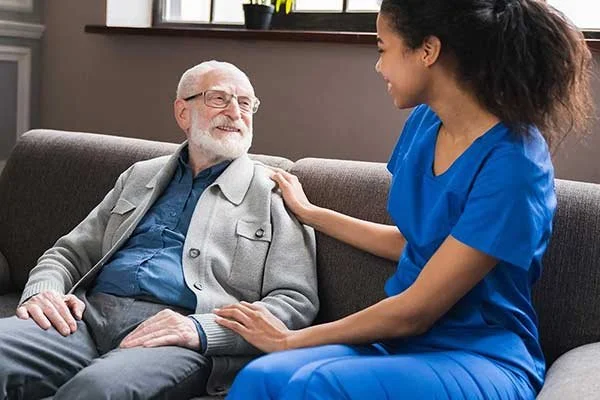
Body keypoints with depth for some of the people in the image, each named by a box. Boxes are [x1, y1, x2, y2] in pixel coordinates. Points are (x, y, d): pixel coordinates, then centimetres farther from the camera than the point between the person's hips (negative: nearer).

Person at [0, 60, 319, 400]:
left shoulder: (275, 194, 9)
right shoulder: (141, 176, 23)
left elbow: (297, 302, 0)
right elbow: (70, 253, 24)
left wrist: (201, 330, -15)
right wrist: (42, 292, -1)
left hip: (180, 343, -4)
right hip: (91, 317, 5)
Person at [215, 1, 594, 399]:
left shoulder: (513, 165, -21)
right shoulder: (425, 122, 3)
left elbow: (414, 311, -18)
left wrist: (293, 339, -8)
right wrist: (309, 213, 26)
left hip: (480, 358, -6)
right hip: (404, 339, 6)